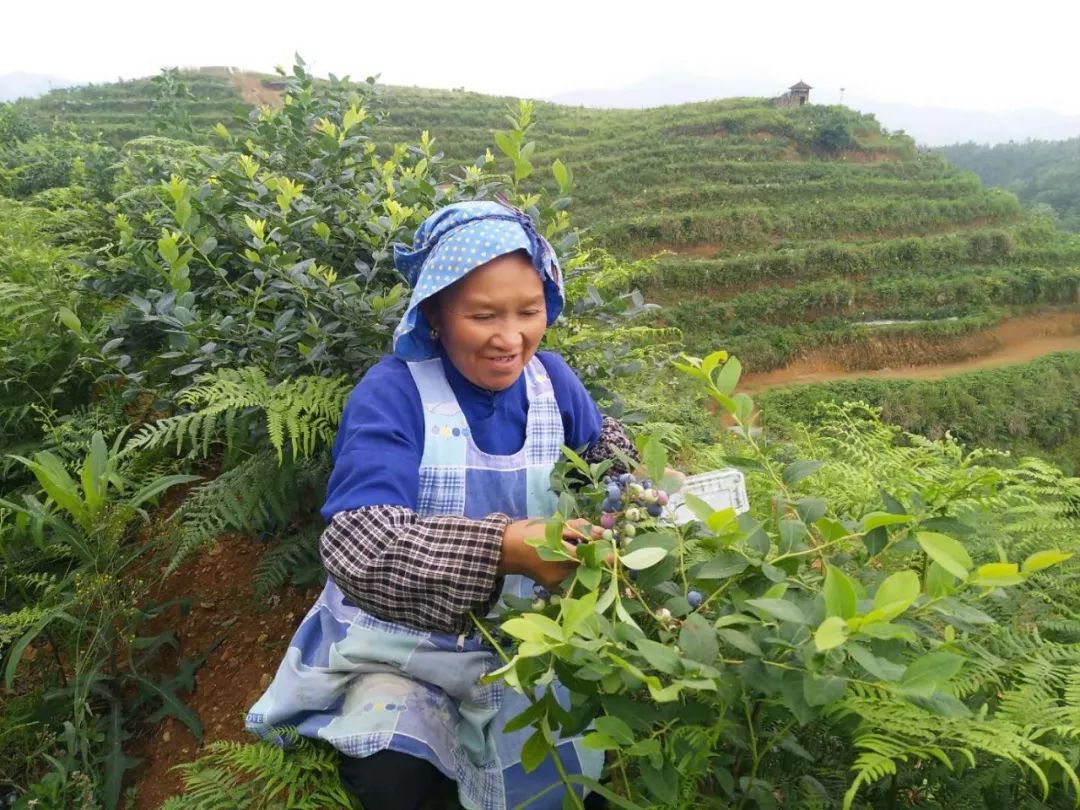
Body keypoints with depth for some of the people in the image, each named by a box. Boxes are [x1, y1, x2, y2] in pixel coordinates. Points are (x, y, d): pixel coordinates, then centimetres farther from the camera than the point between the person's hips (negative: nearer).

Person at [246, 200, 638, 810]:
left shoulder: (550, 377, -6)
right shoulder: (393, 393, -23)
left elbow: (600, 440, 14)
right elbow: (357, 542, -35)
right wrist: (501, 547, -49)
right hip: (405, 635, -3)